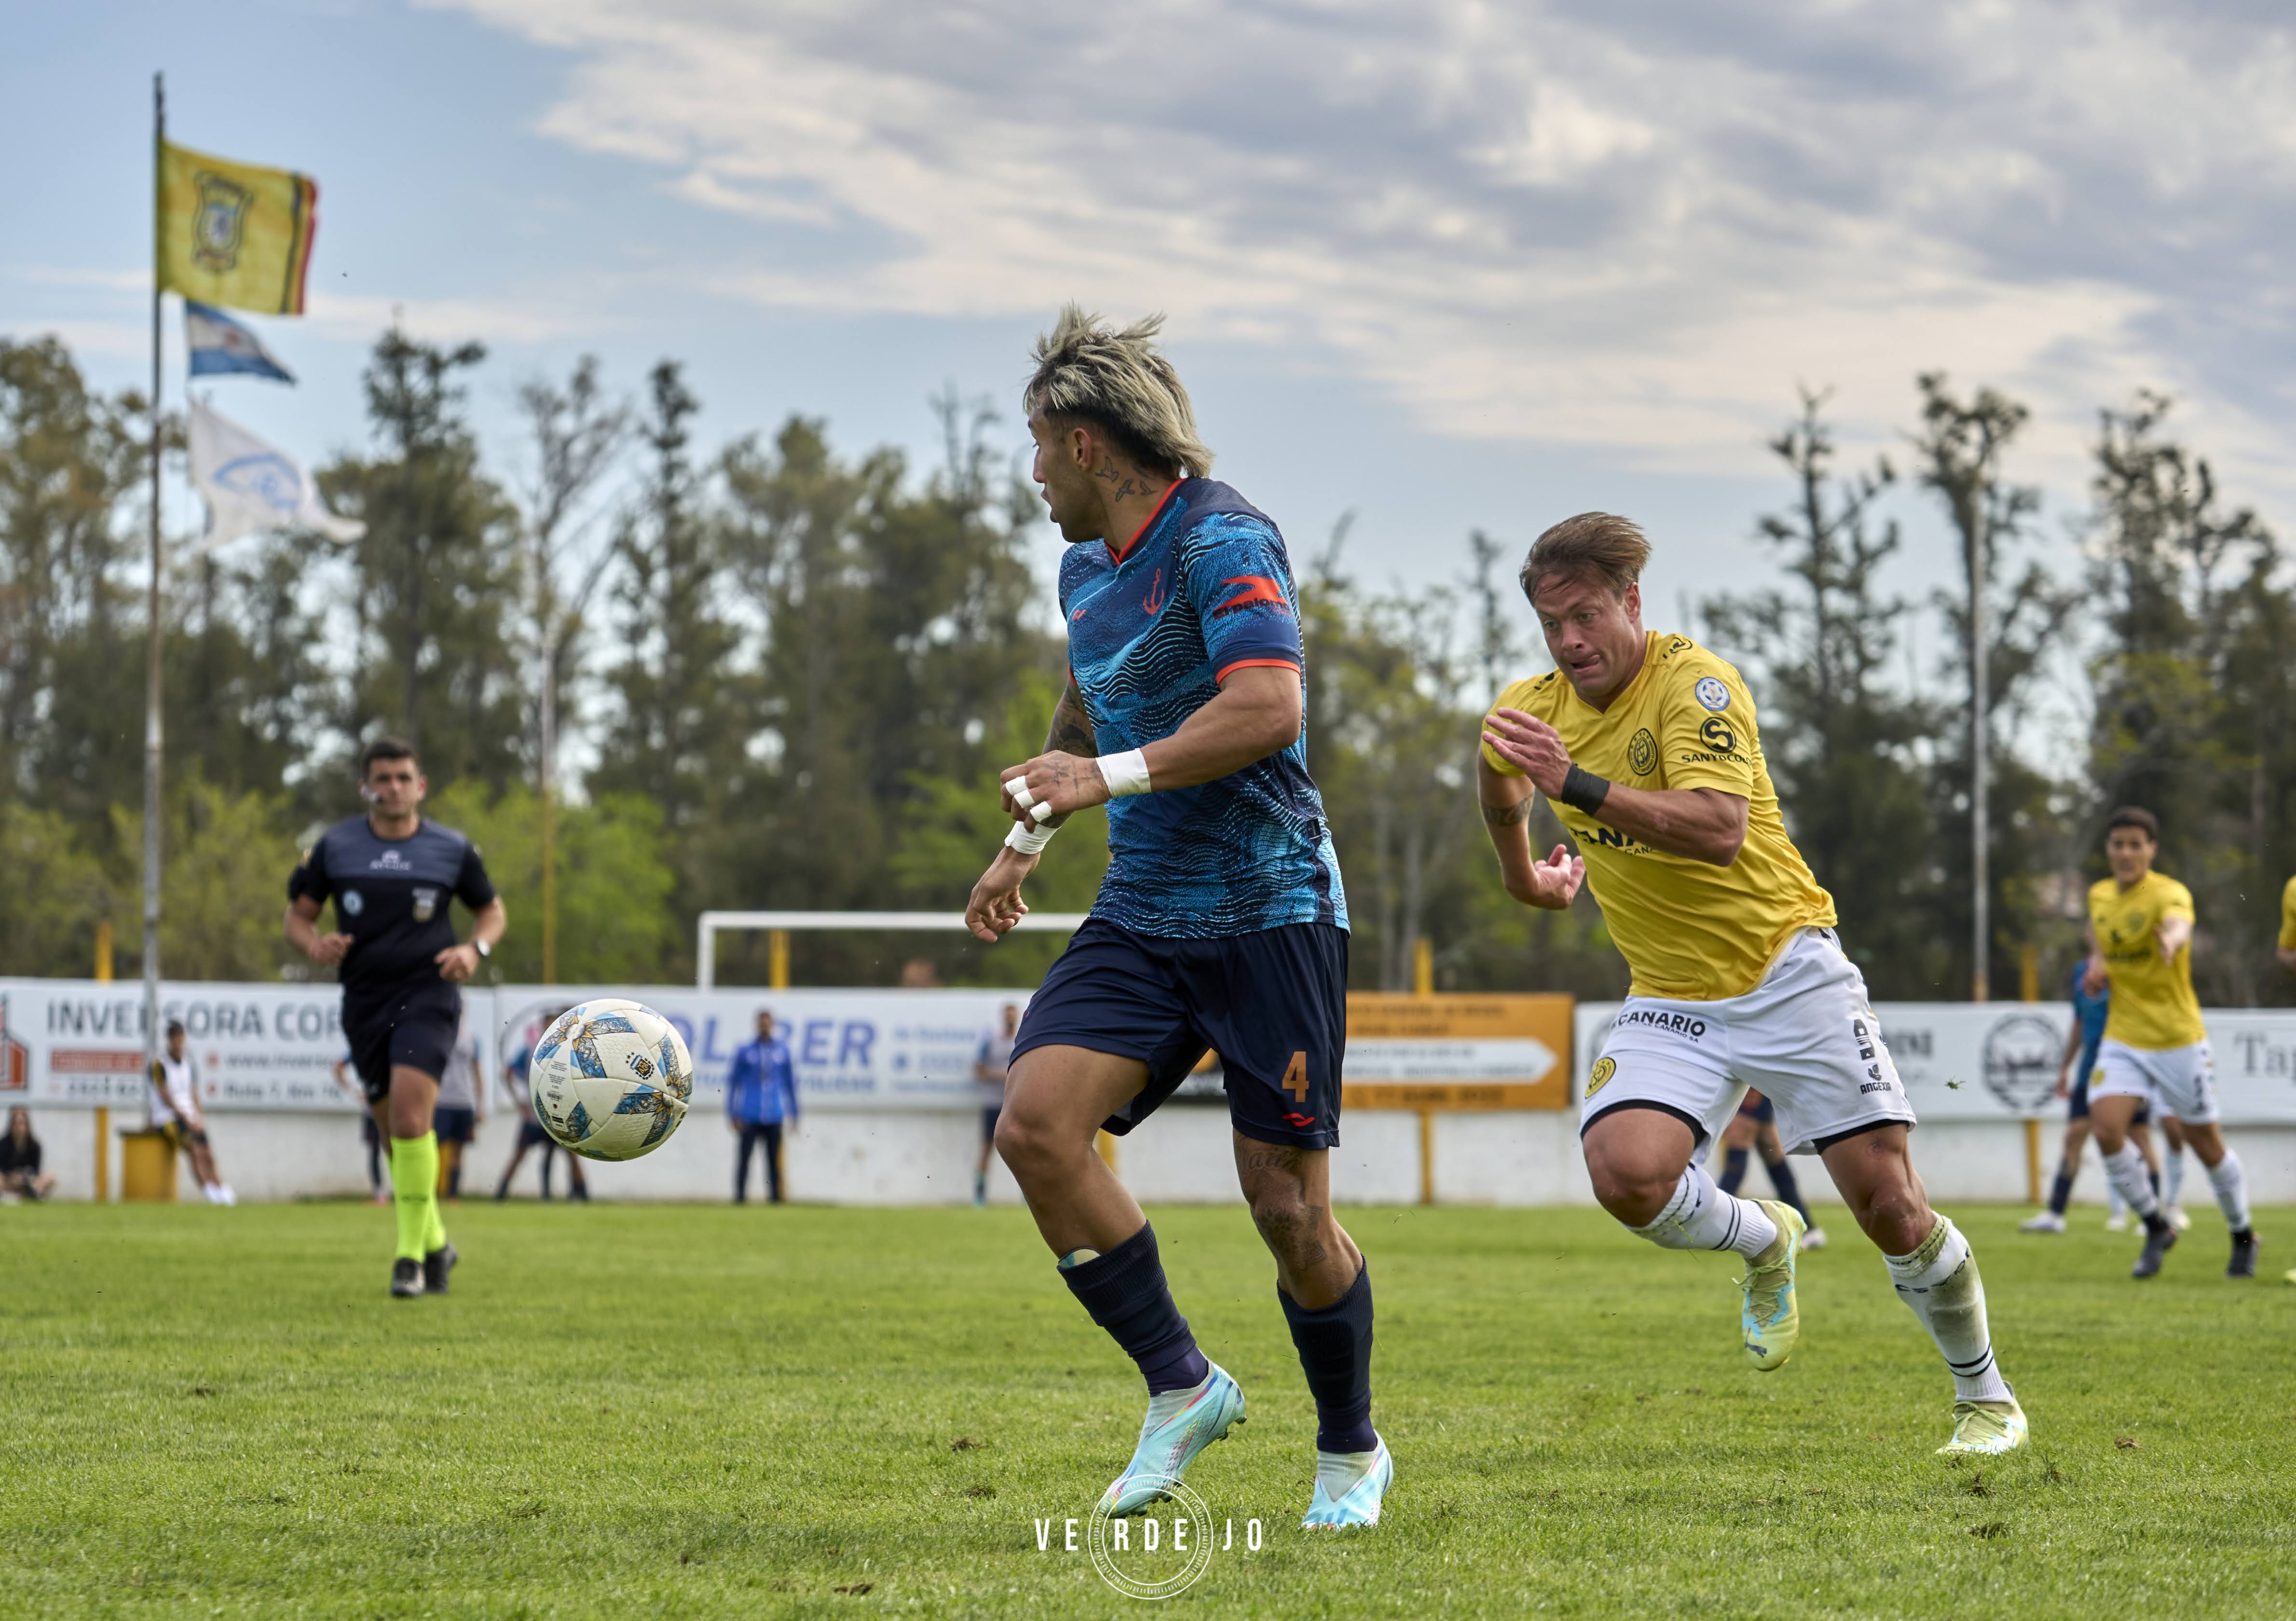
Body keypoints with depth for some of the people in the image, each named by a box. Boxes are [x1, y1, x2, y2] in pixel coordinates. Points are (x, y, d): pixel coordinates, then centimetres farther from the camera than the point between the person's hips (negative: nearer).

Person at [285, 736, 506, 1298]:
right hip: (364, 999, 3)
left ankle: (411, 1255, -14)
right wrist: (316, 945, -13)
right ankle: (435, 1244, 29)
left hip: (428, 994, -3)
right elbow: (298, 915, 10)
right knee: (396, 1127, 7)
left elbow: (492, 909, 15)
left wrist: (476, 949, -6)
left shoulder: (453, 850, 1)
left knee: (409, 1116, -21)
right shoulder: (335, 847, 3)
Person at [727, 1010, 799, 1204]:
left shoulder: (782, 1049, 9)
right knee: (744, 1157, -7)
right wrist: (732, 1114, 2)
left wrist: (793, 1113, 14)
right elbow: (733, 1082, 6)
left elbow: (790, 1081, 16)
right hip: (749, 1117, -2)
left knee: (774, 1159, 0)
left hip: (774, 1116, 2)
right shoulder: (745, 1050, 3)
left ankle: (776, 1196, 5)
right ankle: (740, 1195, -1)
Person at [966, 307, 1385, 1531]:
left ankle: (1351, 1451, 19)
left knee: (1288, 1204, -5)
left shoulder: (1223, 540, -14)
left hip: (1268, 911, -7)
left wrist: (1113, 775, -30)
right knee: (1035, 1124, -14)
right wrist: (1026, 842, 31)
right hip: (1140, 913, 8)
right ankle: (1181, 1388, -1)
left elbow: (1270, 707, -27)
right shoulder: (1087, 566, 14)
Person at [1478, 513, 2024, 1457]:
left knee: (1887, 1205, -6)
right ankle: (1763, 1243, 10)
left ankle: (1985, 1396, 19)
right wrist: (1523, 874, 39)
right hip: (1668, 999, 4)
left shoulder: (1696, 685, -16)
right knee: (1625, 1173, -24)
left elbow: (1719, 830, -32)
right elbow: (1499, 785, 28)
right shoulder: (1533, 711, 2)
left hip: (1786, 973, -4)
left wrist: (1575, 784, -38)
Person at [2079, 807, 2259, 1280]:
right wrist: (2097, 960, 4)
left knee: (2206, 1144, 6)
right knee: (2106, 1129, -17)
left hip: (2177, 1040, -4)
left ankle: (2243, 1236, 31)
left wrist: (2172, 940, -67)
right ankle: (2157, 1228, 3)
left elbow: (2179, 925, -43)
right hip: (2123, 1040, 4)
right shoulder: (2100, 895, 2)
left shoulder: (2170, 894, -18)